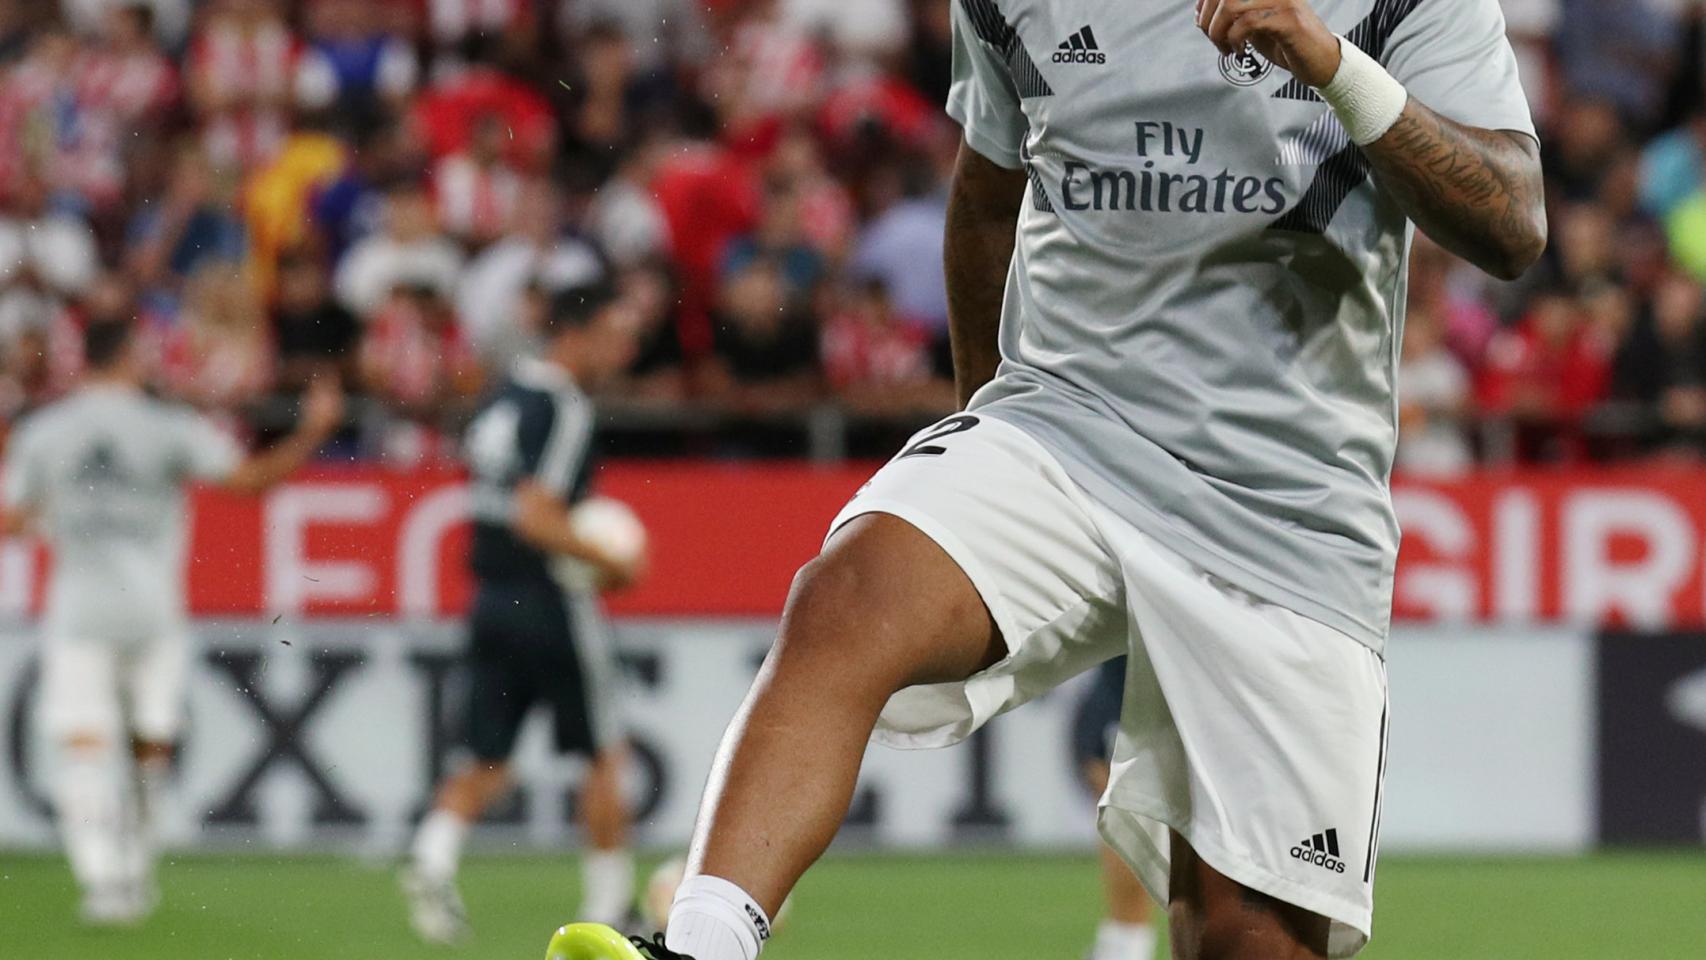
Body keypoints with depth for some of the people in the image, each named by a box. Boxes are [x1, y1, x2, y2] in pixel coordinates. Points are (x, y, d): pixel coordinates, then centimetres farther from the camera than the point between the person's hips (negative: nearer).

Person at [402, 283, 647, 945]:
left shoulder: (503, 398, 11)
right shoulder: (562, 410, -15)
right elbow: (536, 518, -23)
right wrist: (610, 563, -15)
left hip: (492, 598, 7)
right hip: (552, 603, -7)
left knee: (489, 761, 9)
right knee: (604, 755, 7)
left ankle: (433, 856, -15)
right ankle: (609, 903, 12)